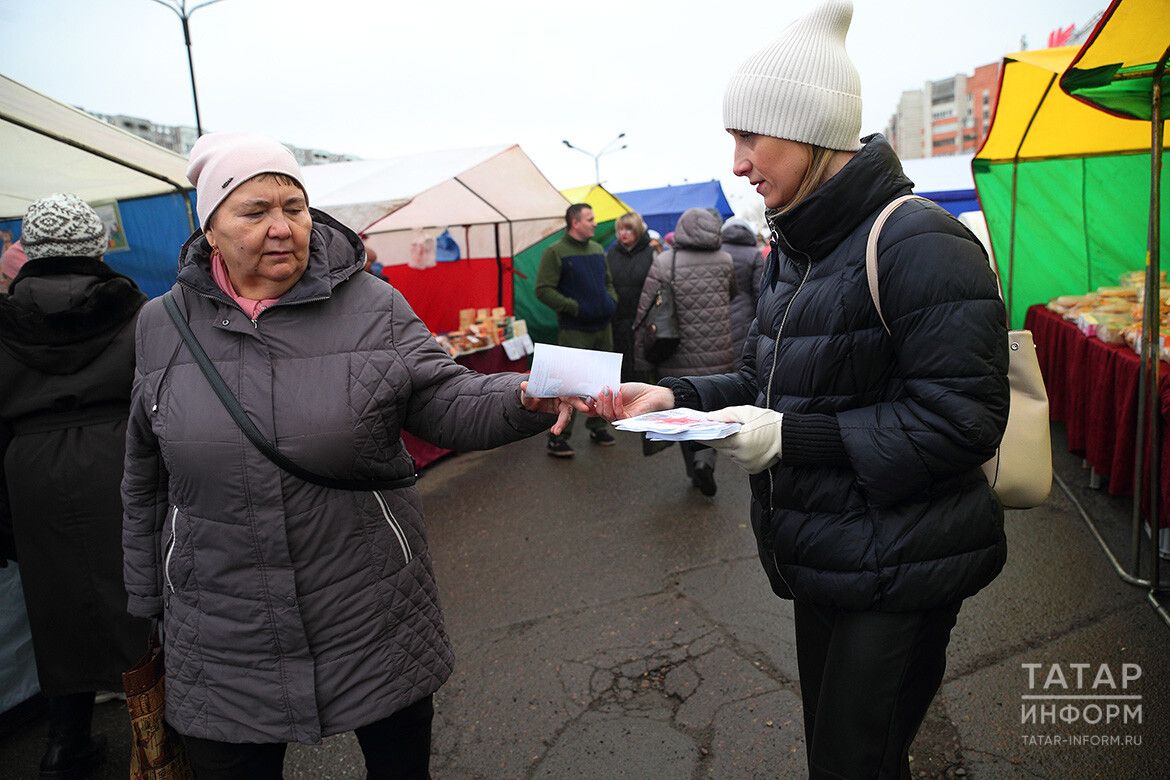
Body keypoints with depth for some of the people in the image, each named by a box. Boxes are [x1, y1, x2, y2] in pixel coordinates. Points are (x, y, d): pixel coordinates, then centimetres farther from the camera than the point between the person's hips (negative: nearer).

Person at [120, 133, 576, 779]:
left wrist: (527, 399, -31)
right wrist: (147, 599, 15)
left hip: (375, 622, -1)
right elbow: (145, 479, 10)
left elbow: (448, 403, -10)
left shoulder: (375, 307, -5)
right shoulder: (162, 326, 1)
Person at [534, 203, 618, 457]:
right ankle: (558, 436, 1)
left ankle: (597, 426, 29)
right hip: (574, 331, -7)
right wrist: (574, 307, -18)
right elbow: (543, 291, -12)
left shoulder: (598, 249, 13)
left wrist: (612, 300, 6)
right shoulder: (555, 252, -8)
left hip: (603, 327, 7)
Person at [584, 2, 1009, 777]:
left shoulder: (918, 243, -19)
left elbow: (963, 420, -22)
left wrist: (792, 437, -24)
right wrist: (675, 396, -2)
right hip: (821, 563, 8)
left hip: (899, 573, -8)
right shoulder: (794, 250, 8)